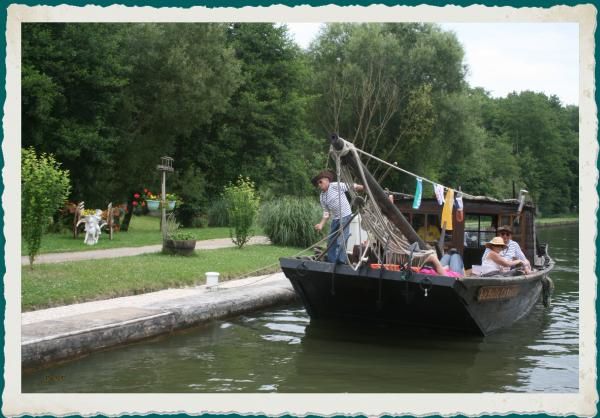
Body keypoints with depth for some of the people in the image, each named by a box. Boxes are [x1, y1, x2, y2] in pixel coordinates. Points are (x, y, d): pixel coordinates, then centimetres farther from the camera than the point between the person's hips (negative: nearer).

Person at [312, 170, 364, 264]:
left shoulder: (336, 186, -11)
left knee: (341, 241, -13)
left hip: (345, 216, -7)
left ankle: (341, 262, -6)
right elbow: (326, 213, 9)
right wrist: (321, 224, -2)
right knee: (331, 242, 10)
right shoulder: (322, 197, 7)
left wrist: (363, 187, -7)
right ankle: (331, 262, 19)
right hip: (335, 219, 7)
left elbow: (351, 187, -6)